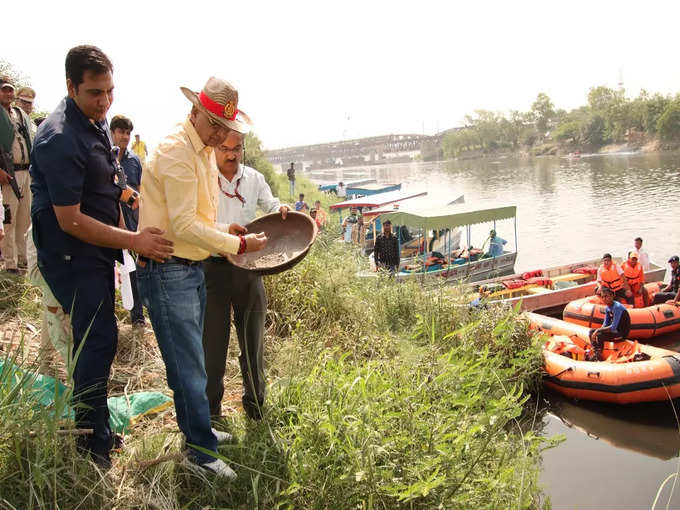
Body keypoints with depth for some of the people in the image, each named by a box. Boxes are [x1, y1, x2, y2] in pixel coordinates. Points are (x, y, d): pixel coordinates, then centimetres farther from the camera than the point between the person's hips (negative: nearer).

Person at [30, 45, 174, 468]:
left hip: (98, 250, 9)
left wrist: (129, 235, 13)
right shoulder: (60, 140, -24)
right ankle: (94, 446, 10)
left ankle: (92, 425, 33)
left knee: (95, 339, 17)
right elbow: (69, 220, -24)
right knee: (99, 340, -6)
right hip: (71, 255, -9)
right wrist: (132, 241, -25)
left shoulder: (97, 123, 6)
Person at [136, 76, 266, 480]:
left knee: (189, 360, 21)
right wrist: (238, 244, -16)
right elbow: (184, 226, -22)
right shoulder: (176, 151, -19)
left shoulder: (205, 151, 13)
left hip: (192, 269, 10)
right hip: (168, 272, -10)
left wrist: (223, 230, 7)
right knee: (190, 367, -1)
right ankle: (202, 451, 13)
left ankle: (196, 430, 37)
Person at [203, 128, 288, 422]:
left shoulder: (254, 178, 7)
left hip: (248, 265, 4)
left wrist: (280, 209, -2)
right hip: (213, 267, -3)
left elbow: (268, 204, 21)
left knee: (253, 336, 13)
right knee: (212, 338, 3)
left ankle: (255, 402, 30)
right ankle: (210, 406, 21)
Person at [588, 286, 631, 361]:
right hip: (614, 330, 9)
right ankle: (595, 354, 1)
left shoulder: (617, 307, -24)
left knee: (599, 336, -28)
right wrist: (597, 331, -7)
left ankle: (599, 358, -13)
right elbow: (605, 323, 11)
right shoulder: (608, 307, 3)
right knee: (591, 332, 2)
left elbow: (613, 327, -27)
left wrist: (598, 330, -24)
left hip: (622, 333, -9)